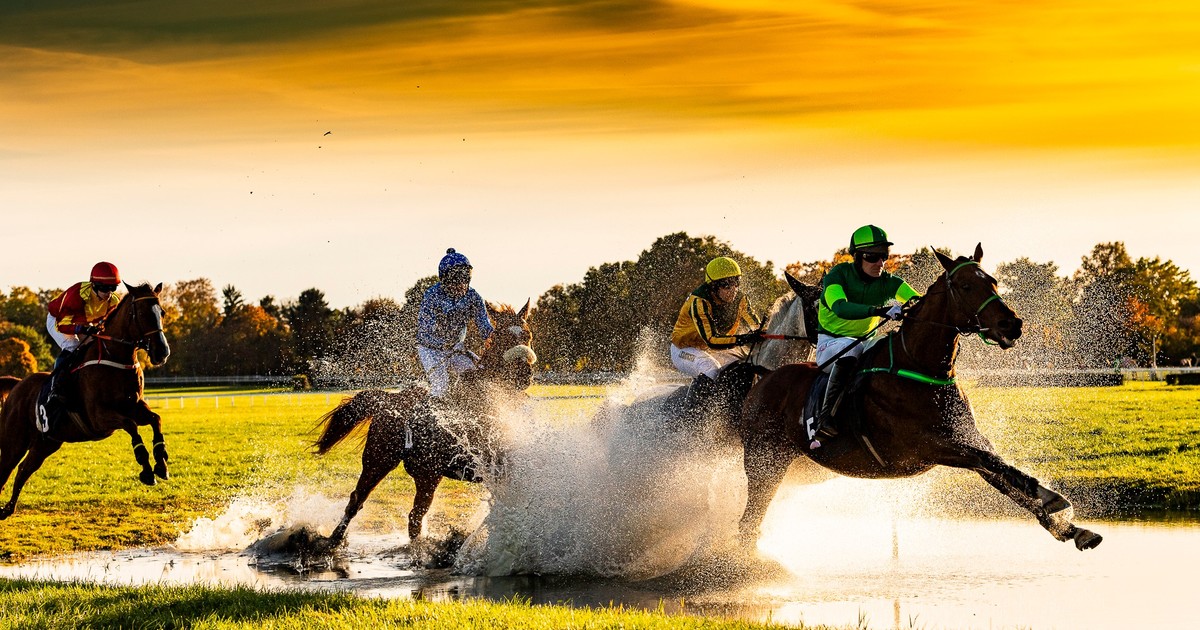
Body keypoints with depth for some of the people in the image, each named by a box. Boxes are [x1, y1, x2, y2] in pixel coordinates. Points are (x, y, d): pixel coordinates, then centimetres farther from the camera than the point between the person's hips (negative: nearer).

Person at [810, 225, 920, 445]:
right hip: (830, 343, -5)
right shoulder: (837, 276, -16)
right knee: (849, 350, -39)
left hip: (866, 342, 5)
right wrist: (882, 310, -50)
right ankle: (824, 417, -42)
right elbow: (840, 308, -36)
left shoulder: (889, 283, -3)